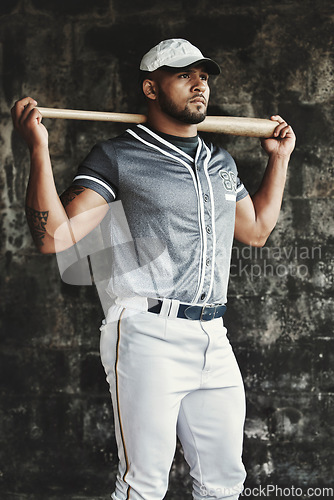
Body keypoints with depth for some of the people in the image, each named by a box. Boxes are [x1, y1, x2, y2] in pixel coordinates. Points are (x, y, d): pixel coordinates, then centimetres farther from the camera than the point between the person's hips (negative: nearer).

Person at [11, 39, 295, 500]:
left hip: (214, 340, 7)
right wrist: (39, 150, -20)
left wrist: (279, 158, 31)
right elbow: (56, 236, -12)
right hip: (148, 337, -6)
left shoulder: (221, 162, 18)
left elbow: (255, 230, 31)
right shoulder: (118, 156, -3)